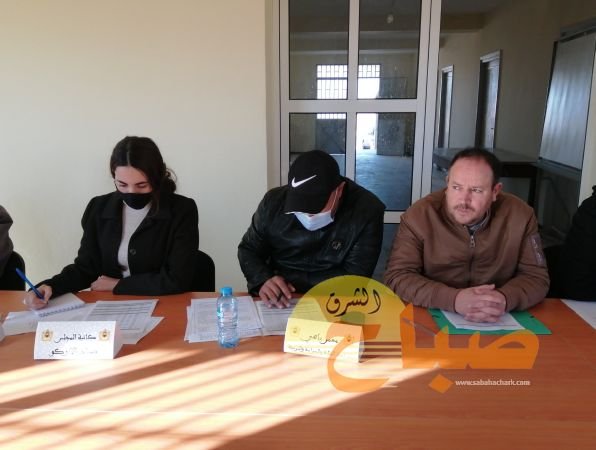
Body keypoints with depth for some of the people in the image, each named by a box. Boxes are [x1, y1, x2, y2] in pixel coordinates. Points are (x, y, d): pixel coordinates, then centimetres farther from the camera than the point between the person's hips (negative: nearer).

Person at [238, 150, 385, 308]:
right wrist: (263, 280, -17)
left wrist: (289, 280, -17)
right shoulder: (274, 202, -7)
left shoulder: (366, 211, -15)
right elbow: (249, 250, 4)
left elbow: (355, 278, -15)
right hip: (276, 305, 3)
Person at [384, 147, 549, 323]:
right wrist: (455, 299, -28)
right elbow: (397, 276, -16)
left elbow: (536, 276, -2)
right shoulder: (418, 216, -13)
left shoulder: (520, 215, -7)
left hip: (498, 324, 3)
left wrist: (504, 300, -23)